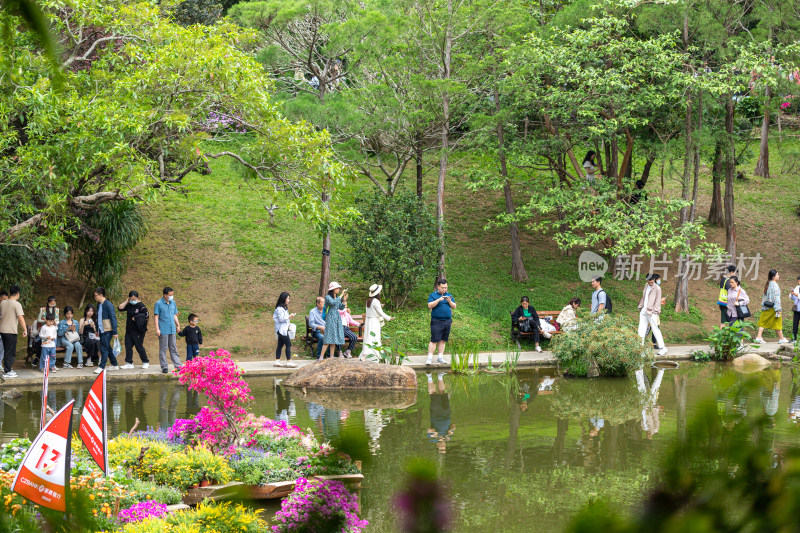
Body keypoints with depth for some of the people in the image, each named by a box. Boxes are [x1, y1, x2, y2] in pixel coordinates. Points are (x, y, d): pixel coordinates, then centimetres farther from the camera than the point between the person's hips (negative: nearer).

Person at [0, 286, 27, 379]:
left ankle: (8, 369, 24)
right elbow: (21, 318, -19)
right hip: (11, 331, -7)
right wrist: (25, 329, -13)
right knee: (10, 352, -1)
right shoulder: (16, 304, -13)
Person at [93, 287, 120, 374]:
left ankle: (101, 367, -10)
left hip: (107, 331, -9)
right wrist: (97, 329, 21)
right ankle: (114, 365, 24)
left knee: (104, 348, -10)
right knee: (108, 348, 15)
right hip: (101, 330, 9)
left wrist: (114, 332, -16)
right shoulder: (99, 304, 11)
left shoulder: (108, 305, -14)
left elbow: (113, 319, -15)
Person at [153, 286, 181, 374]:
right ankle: (164, 367, 6)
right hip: (163, 331, -5)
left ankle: (178, 366, 10)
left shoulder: (173, 303, 10)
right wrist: (157, 329, -13)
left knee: (173, 348, 9)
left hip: (172, 330, 5)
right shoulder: (158, 304, -7)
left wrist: (178, 325, 19)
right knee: (163, 349, 1)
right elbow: (156, 317, -8)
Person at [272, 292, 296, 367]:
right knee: (288, 344, -11)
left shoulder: (284, 308, 17)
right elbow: (281, 319, -20)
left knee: (280, 345, 10)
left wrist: (290, 317, 10)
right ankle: (289, 361, -11)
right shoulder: (280, 309, -16)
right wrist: (289, 316, -13)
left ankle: (277, 361, 13)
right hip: (282, 330, -10)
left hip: (284, 329, 10)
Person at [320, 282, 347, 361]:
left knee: (334, 339, 5)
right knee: (328, 339, -13)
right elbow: (333, 302, -24)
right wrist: (341, 295, -19)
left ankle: (332, 357, 8)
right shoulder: (328, 297, -7)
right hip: (330, 318, -7)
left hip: (337, 318, 7)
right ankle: (321, 357, -12)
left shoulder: (337, 297, 14)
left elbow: (341, 307, 16)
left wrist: (344, 299, 4)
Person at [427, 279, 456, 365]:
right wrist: (439, 300, -19)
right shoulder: (433, 295, 3)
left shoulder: (449, 295, 15)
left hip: (447, 321, 4)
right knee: (434, 340, -10)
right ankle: (429, 357, -9)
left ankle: (440, 357, 12)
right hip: (436, 321, -4)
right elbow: (430, 306, -10)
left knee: (443, 340, 6)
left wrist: (449, 301, -8)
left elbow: (454, 306, 11)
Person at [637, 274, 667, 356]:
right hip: (644, 311, 6)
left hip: (652, 312, -6)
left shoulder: (657, 288, -7)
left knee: (655, 330, -6)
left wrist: (654, 311, -13)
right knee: (641, 330, 5)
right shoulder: (646, 286, 13)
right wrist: (640, 307, 16)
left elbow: (658, 302, -7)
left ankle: (662, 348, 0)